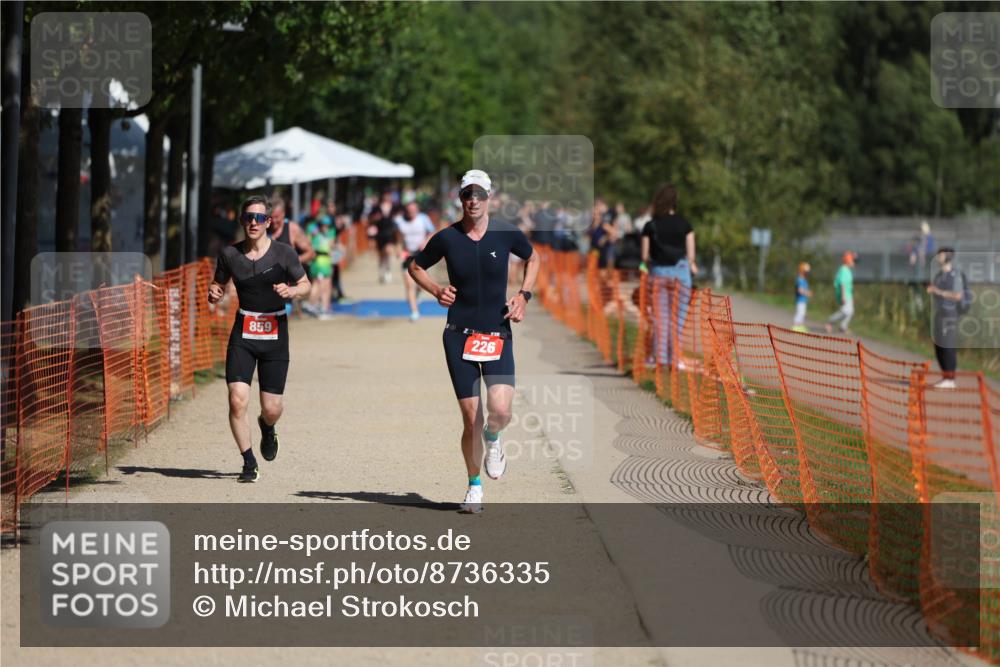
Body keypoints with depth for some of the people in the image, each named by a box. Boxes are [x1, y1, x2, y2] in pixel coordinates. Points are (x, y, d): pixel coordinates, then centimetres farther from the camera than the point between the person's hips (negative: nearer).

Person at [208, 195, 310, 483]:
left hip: (275, 334, -1)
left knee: (272, 409, 1)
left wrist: (291, 290, -16)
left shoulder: (284, 253, -4)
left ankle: (267, 428, 41)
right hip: (242, 336, 1)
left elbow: (305, 284, 6)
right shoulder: (230, 254, 1)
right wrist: (214, 294, -8)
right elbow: (218, 284, 15)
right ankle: (249, 463, 1)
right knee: (237, 400, -15)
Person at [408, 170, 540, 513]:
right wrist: (437, 290, -4)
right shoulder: (447, 238, -2)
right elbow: (415, 267, 14)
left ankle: (492, 440, 19)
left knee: (500, 411, -18)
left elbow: (533, 258, 19)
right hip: (459, 336, 0)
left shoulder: (507, 234, -1)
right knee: (471, 419, -2)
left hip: (498, 334, 0)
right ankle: (474, 486, 18)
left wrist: (523, 295, 5)